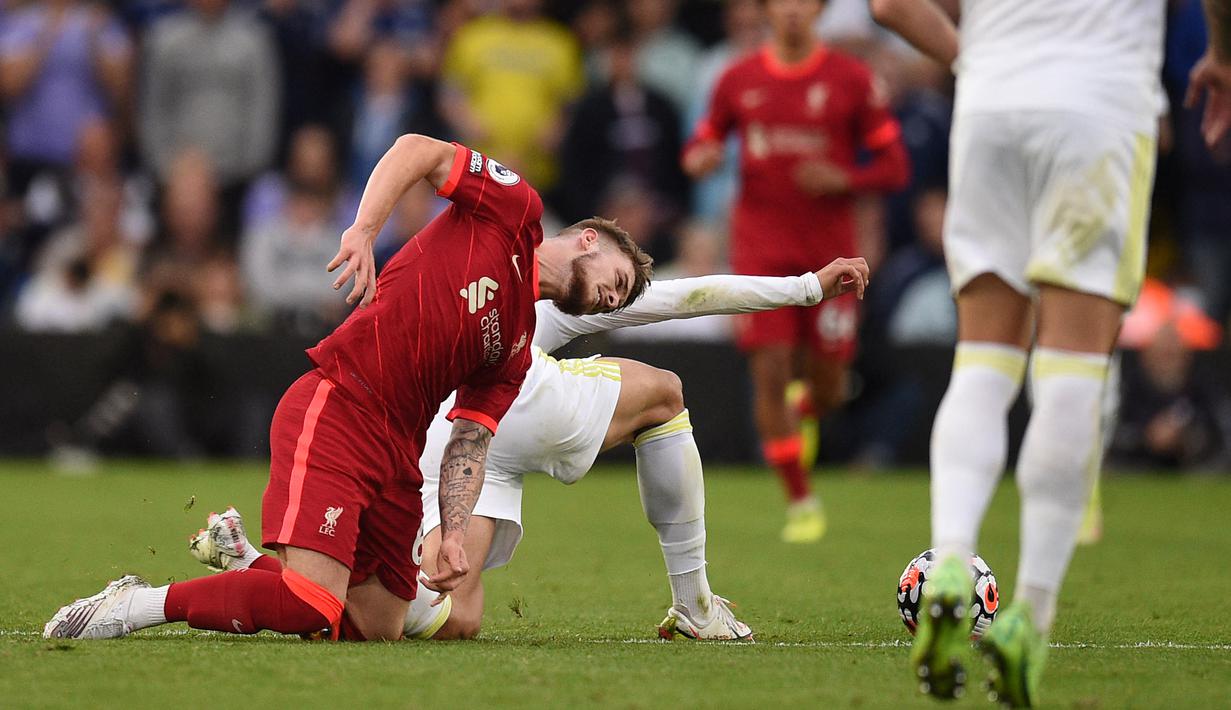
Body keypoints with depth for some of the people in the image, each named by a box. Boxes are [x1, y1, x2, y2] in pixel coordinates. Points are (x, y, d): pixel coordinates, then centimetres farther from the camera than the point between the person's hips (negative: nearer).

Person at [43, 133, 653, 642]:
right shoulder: (513, 207, 5)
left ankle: (245, 565, 22)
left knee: (378, 627, 4)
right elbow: (416, 150, -5)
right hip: (334, 410, -9)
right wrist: (364, 230, -20)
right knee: (312, 606, -22)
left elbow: (467, 447, 15)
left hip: (397, 454, 9)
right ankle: (140, 604, -9)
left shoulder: (516, 353, 23)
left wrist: (453, 536, 0)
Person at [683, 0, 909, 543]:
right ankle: (800, 502, -1)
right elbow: (705, 138, 17)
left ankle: (808, 406, 41)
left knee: (827, 388, 2)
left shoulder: (851, 80, -1)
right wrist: (699, 157, -7)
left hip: (829, 249, 0)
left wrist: (843, 179, -17)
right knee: (769, 372, -11)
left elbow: (894, 166, 1)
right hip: (761, 248, 0)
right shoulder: (738, 79, 5)